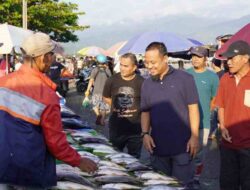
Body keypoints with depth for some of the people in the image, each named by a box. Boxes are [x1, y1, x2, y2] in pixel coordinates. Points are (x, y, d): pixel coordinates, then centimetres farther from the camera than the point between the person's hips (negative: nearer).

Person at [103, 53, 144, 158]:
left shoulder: (141, 82, -10)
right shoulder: (112, 80, -4)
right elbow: (106, 97, 12)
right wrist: (116, 107, 6)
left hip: (135, 129, -1)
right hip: (116, 128, 1)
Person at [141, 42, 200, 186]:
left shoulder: (185, 78, -6)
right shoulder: (147, 84, 8)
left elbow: (193, 108, -6)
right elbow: (145, 112, 13)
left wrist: (194, 136, -10)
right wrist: (145, 134, -2)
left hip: (182, 145, -4)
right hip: (157, 145, 4)